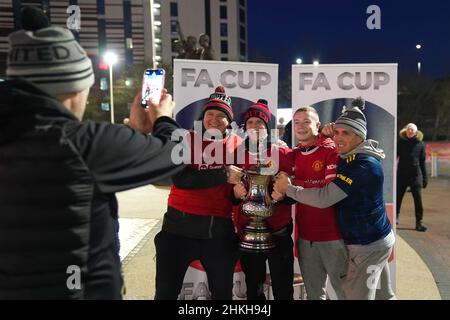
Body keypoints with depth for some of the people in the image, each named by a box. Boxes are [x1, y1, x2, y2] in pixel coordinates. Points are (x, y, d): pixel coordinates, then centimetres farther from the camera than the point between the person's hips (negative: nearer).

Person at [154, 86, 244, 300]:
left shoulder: (237, 144, 3)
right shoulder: (186, 140, -2)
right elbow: (180, 179, -18)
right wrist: (223, 175, -19)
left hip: (220, 230, 2)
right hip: (181, 226, -1)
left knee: (223, 292, 18)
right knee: (166, 291, 8)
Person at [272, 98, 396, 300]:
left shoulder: (363, 165, -23)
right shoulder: (351, 158, 8)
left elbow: (323, 198, -28)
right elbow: (326, 187, 6)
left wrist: (288, 189, -16)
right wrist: (285, 192, -8)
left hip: (367, 245, -9)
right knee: (383, 295, 22)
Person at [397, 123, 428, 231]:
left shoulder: (420, 144, 4)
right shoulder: (400, 142, 2)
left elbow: (422, 162, 7)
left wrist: (425, 178, 6)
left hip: (416, 175, 0)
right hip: (401, 175, 0)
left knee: (418, 199, -2)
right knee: (397, 197, 6)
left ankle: (419, 222, 6)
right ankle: (395, 217, 23)